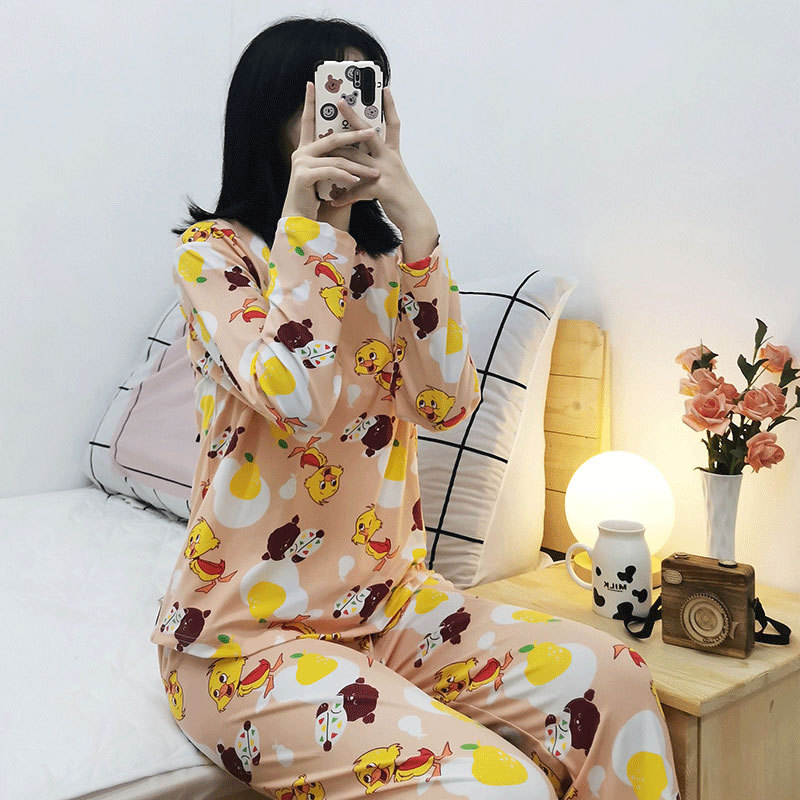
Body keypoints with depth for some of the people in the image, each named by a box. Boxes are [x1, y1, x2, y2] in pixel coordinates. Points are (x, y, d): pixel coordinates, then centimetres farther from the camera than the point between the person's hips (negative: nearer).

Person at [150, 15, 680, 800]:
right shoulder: (213, 252, -7)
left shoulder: (385, 261, 8)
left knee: (609, 677, -13)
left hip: (387, 595, 5)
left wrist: (415, 224, -15)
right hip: (249, 630, -5)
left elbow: (448, 404, -9)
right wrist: (304, 217, -18)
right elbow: (296, 399, -24)